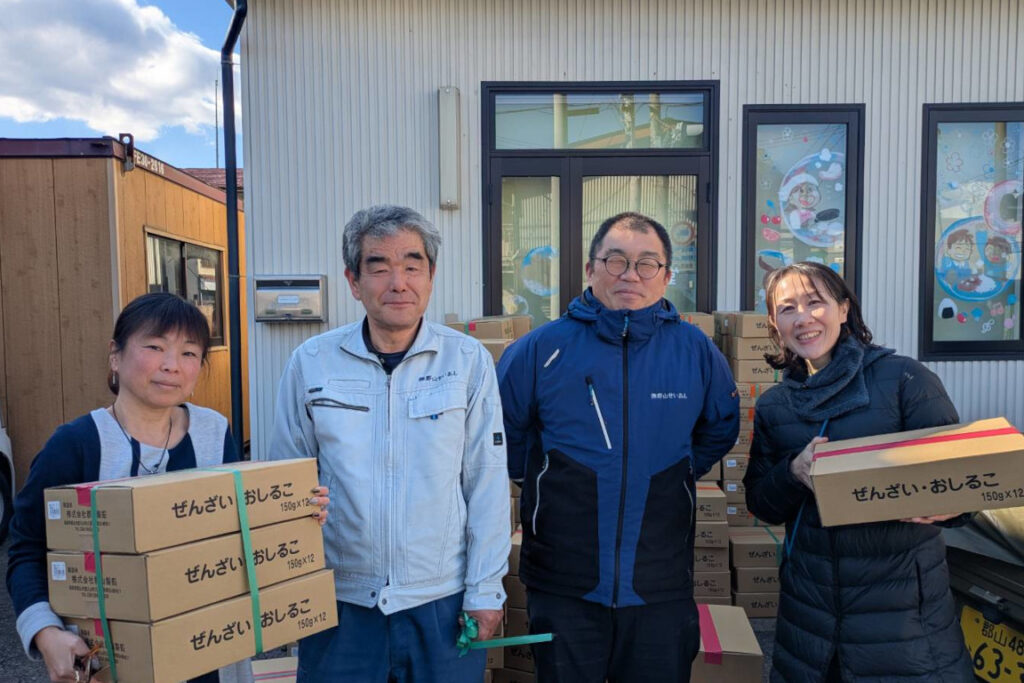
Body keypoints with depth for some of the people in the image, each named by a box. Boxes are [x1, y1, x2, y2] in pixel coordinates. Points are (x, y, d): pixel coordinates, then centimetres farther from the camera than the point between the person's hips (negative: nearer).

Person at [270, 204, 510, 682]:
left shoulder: (469, 361, -6)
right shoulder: (310, 363, -4)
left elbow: (487, 484, -3)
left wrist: (485, 591, -3)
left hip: (442, 604, 0)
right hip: (339, 604, 1)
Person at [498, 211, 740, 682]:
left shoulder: (695, 351, -1)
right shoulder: (541, 349, -6)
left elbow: (721, 428, 16)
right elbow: (500, 430, 7)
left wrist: (675, 473, 8)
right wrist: (543, 479, 4)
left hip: (662, 590, 1)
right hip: (563, 589, -1)